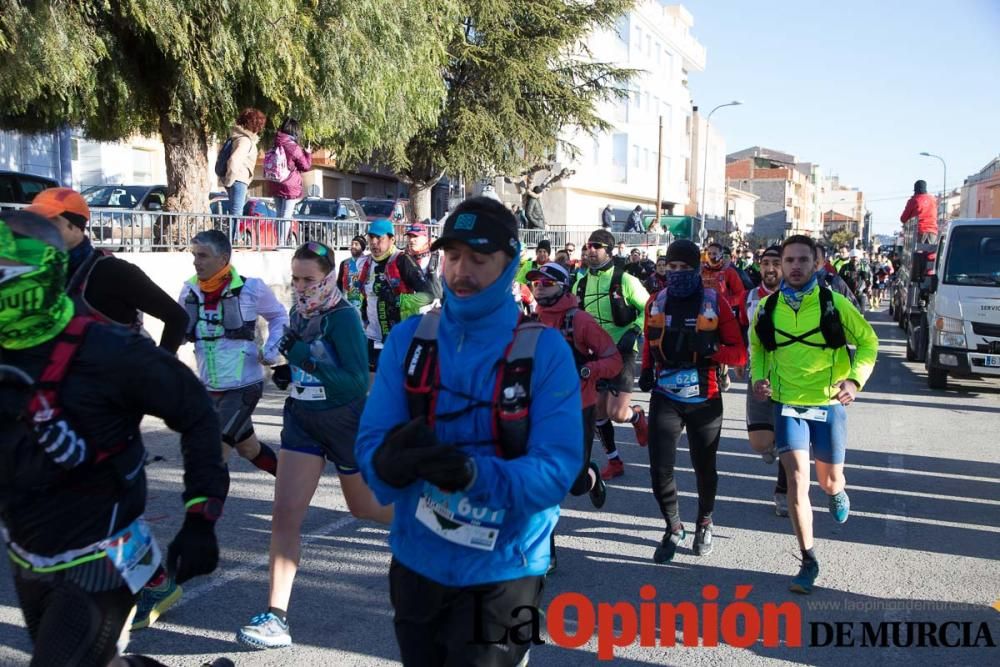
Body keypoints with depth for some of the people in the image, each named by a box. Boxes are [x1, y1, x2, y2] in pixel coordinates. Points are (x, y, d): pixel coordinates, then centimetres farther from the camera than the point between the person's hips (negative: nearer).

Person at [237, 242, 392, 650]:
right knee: (285, 515, -7)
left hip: (346, 423, -5)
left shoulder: (344, 317, -20)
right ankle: (276, 617, -2)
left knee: (364, 507, 17)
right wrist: (289, 372, -2)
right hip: (302, 420, 5)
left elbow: (358, 383, -25)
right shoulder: (299, 314, 1)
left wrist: (305, 357, -31)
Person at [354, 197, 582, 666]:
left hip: (501, 571, -3)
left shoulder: (545, 350, -12)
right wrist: (388, 462, -30)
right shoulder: (408, 339, -2)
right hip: (416, 562, 4)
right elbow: (370, 443, -6)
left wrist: (476, 474, -36)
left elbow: (557, 469, -18)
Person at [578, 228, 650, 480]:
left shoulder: (625, 280, -9)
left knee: (616, 413, -13)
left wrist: (633, 332, -16)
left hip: (621, 352, -5)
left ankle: (636, 415, 23)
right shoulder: (581, 284, 6)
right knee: (597, 412, 6)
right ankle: (614, 461, 21)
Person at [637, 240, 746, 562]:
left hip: (705, 400, -1)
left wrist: (710, 348, -24)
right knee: (660, 469, -6)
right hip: (665, 399, 2)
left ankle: (704, 523, 41)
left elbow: (740, 353, -7)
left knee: (704, 467, 14)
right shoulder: (656, 302, 4)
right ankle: (673, 527, 19)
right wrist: (646, 370, 5)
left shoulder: (715, 302, -6)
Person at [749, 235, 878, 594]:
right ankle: (808, 561, 2)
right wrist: (758, 376, -2)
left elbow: (868, 341, 1)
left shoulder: (833, 303, -8)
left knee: (829, 479, 14)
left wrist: (855, 379, -15)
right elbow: (757, 345, 16)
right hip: (787, 404, 0)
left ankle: (837, 492, 55)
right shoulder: (767, 307, -1)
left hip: (828, 404, 0)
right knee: (797, 479, -11)